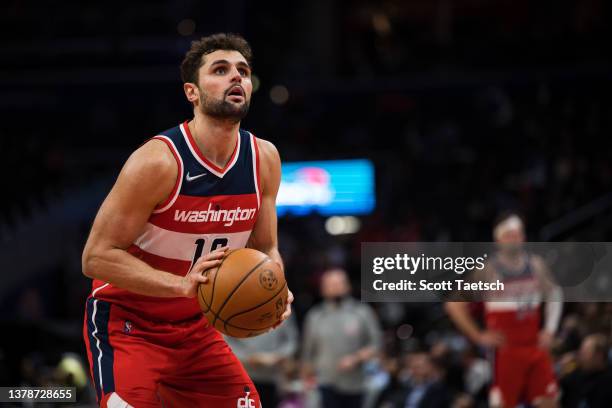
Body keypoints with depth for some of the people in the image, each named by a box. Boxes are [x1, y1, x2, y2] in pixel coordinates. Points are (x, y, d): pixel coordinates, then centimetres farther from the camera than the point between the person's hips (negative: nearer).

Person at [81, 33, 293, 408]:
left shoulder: (264, 159, -3)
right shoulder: (157, 162, -23)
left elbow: (265, 249, 9)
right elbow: (96, 256, -22)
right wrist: (182, 284, -34)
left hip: (195, 327, 7)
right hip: (126, 324, -6)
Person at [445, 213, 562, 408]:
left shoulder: (536, 265, 6)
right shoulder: (488, 270, -7)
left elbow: (554, 294, 23)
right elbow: (454, 305, -6)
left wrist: (550, 329, 10)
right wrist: (478, 336, -9)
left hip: (535, 346, 4)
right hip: (506, 351, -4)